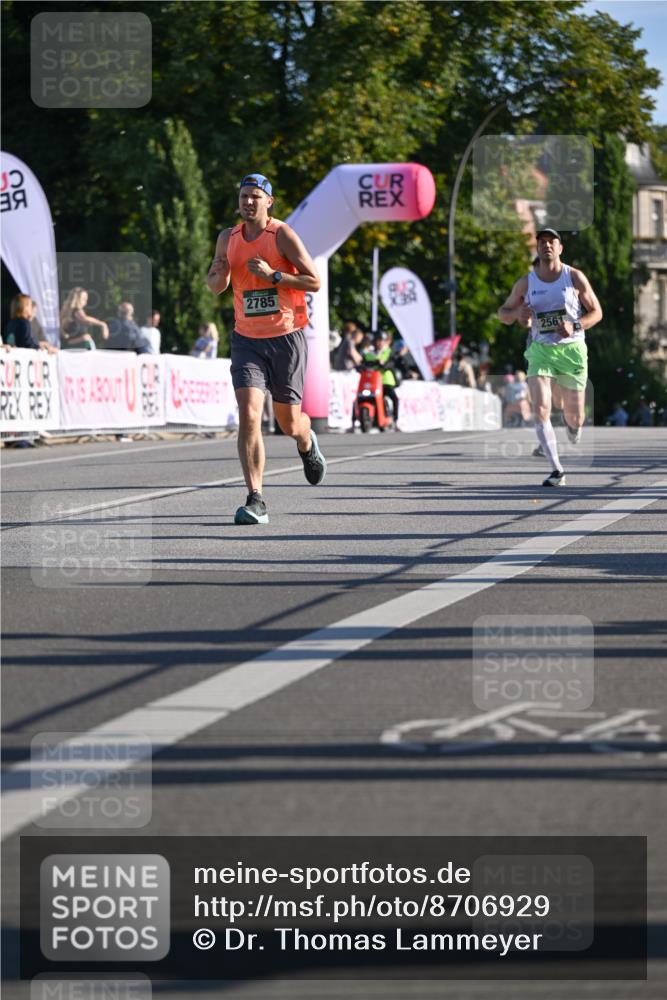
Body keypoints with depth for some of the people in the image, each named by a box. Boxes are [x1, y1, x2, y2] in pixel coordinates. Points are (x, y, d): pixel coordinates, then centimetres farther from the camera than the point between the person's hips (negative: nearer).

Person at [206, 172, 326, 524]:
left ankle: (306, 444, 47)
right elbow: (214, 286, 19)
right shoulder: (228, 238, 6)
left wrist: (272, 275, -20)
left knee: (289, 423, 7)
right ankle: (255, 501, -17)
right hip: (247, 340, 2)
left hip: (286, 338, -2)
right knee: (248, 415, -16)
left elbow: (314, 281, -9)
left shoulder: (282, 234, -7)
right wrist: (219, 276, -5)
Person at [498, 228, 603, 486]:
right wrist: (517, 313, -12)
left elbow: (596, 312, 2)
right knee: (540, 410, -18)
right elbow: (503, 313, 12)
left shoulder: (575, 277, -2)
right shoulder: (526, 283, 2)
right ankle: (556, 471, -16)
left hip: (572, 349, 0)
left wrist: (574, 326, -17)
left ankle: (574, 428, 47)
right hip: (540, 349, 1)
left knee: (574, 416, 7)